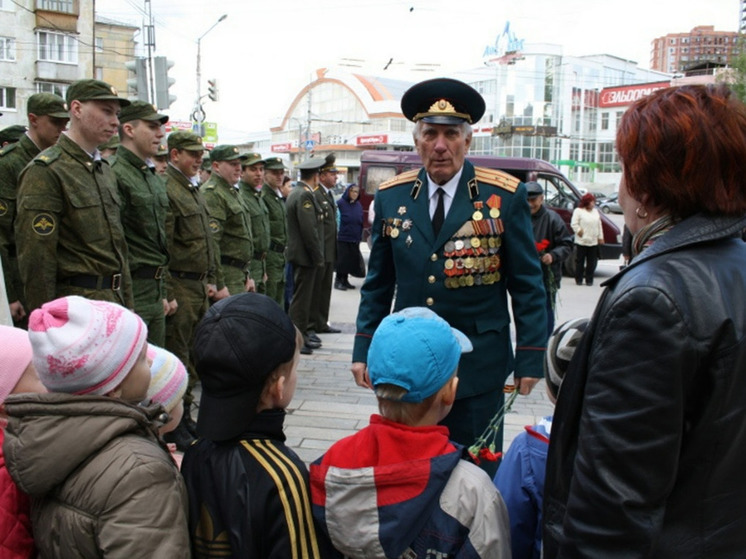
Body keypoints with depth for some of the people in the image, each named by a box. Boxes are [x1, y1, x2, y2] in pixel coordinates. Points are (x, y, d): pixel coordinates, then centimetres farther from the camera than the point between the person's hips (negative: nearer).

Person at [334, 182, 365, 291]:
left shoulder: (358, 205, 9)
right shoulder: (340, 203, -8)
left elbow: (361, 222, 13)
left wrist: (359, 237, 11)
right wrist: (336, 233, -10)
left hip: (354, 239, 5)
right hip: (342, 238, -5)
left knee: (351, 260, 7)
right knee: (342, 260, -2)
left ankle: (345, 280, 18)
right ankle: (338, 281, 8)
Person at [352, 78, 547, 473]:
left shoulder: (505, 196, -6)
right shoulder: (391, 197, 3)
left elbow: (527, 285, -3)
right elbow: (378, 284, 9)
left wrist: (530, 357, -5)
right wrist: (364, 349, 5)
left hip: (478, 367, -2)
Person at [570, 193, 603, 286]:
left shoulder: (595, 211, 15)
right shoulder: (578, 211, -3)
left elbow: (599, 225, 16)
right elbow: (574, 224, -8)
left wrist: (600, 237, 13)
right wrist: (579, 231, -13)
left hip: (593, 242, 5)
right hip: (582, 241, -5)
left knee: (591, 262, 6)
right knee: (580, 261, 2)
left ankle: (589, 280, 13)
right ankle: (579, 279, 12)